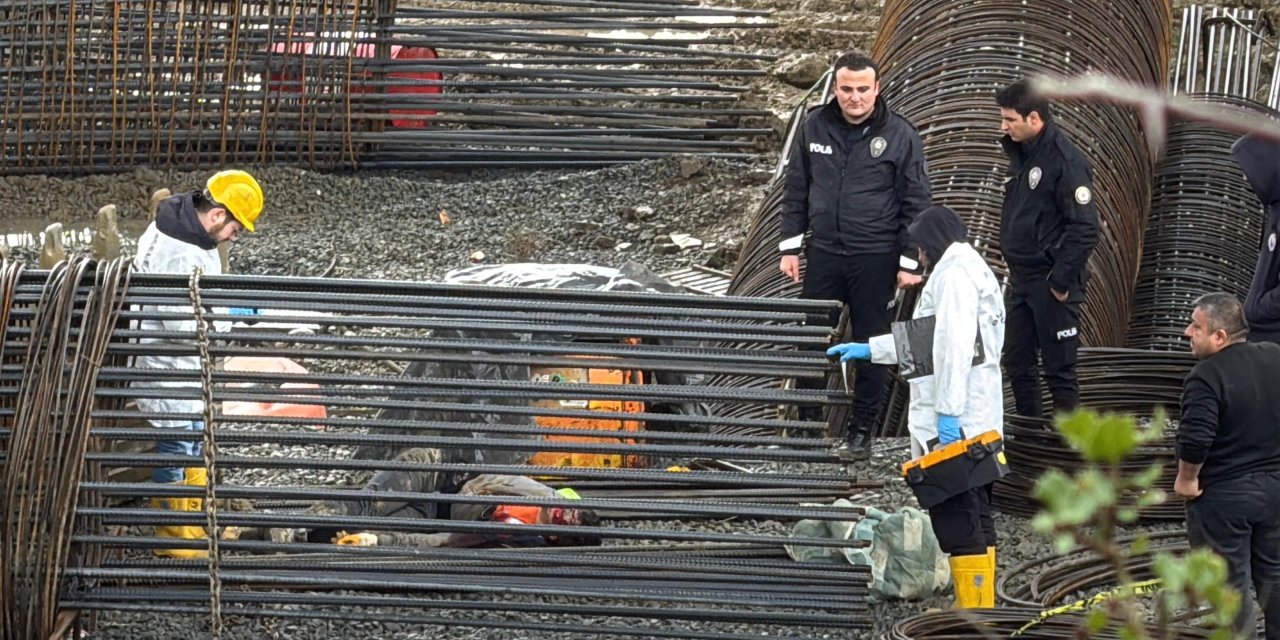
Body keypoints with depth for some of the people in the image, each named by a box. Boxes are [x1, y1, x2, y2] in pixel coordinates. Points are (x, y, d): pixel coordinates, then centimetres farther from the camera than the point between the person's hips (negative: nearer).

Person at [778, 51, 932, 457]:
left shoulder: (899, 135, -6)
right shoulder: (815, 127, 3)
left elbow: (917, 202, -3)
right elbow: (795, 190, 11)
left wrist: (910, 263, -6)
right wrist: (790, 246, 8)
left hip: (875, 257, -3)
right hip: (823, 254, 3)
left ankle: (862, 430, 13)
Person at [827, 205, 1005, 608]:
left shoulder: (954, 272, -8)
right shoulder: (975, 270, 24)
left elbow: (954, 344, -19)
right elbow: (924, 337, 34)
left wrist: (947, 413, -24)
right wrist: (869, 350, 39)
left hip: (955, 422, -10)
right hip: (977, 422, 10)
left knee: (956, 518, -12)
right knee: (975, 518, 13)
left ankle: (974, 609, -15)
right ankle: (982, 609, 16)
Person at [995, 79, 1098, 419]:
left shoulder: (1064, 159, -17)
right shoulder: (1020, 154, 11)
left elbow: (1085, 227, -20)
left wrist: (1061, 280, -19)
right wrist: (1015, 269, 14)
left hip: (1050, 283, -9)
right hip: (1022, 280, 9)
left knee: (1059, 367, -3)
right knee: (1017, 364, 13)